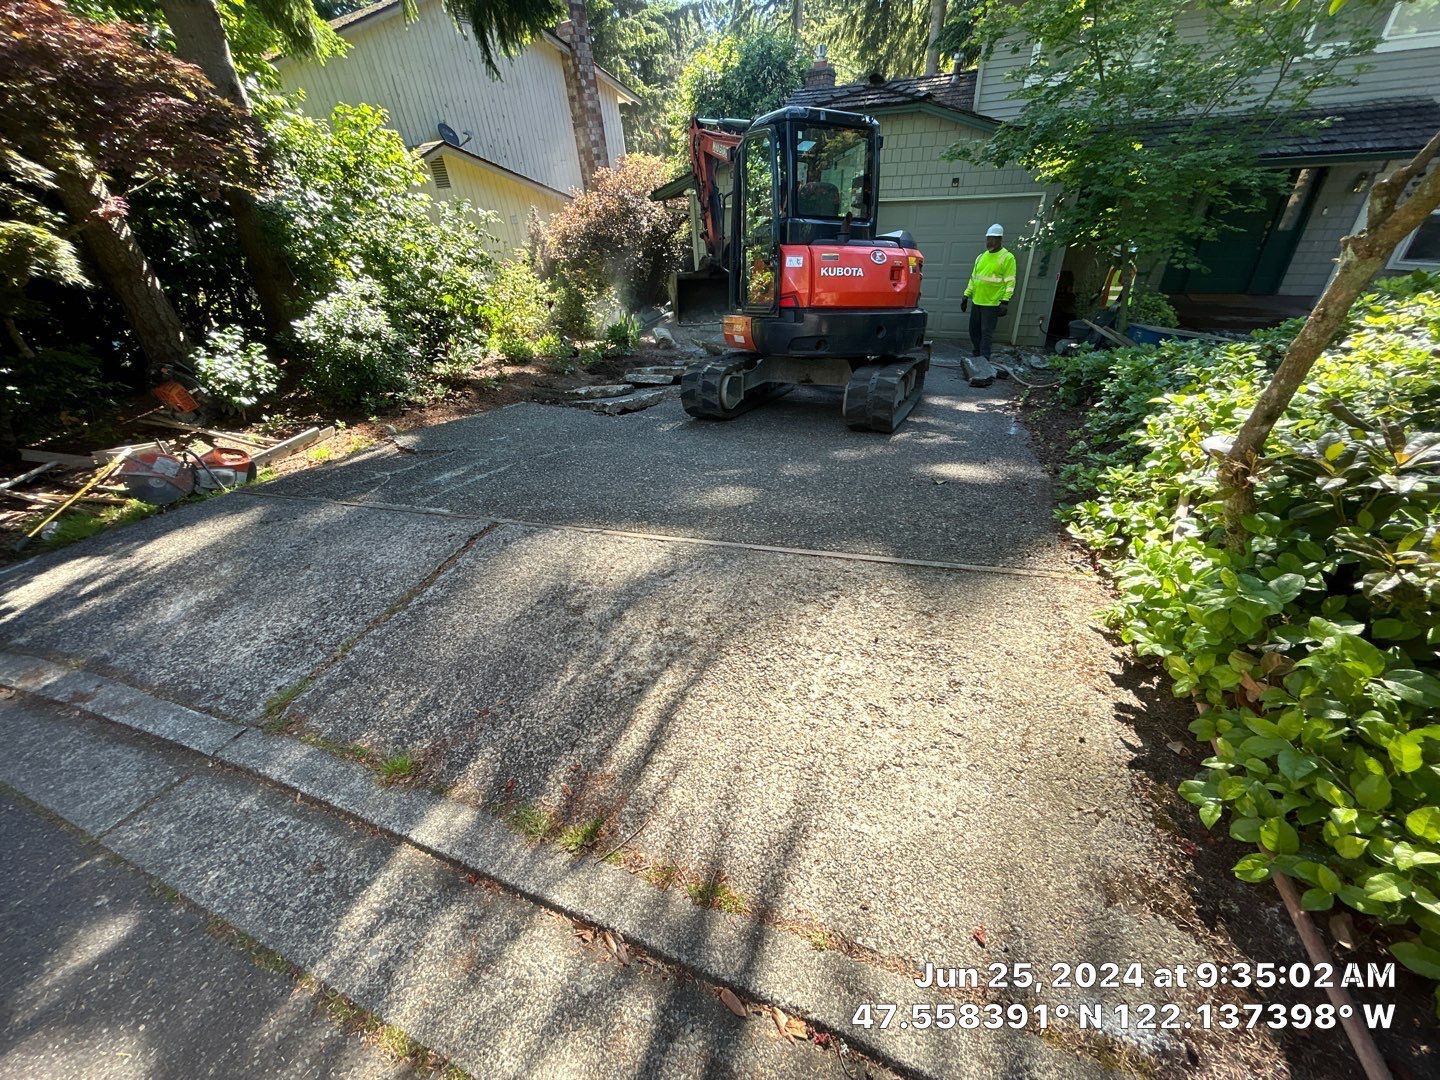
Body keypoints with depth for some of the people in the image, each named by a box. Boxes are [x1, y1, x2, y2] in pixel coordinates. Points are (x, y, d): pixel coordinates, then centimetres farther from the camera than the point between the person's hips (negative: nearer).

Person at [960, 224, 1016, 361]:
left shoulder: (1007, 257, -6)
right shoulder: (981, 257, 13)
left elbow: (1010, 282, -10)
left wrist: (1005, 302, -19)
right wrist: (966, 296, 14)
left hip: (992, 303, -6)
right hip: (976, 302, 6)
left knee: (986, 334, -6)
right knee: (974, 331, 11)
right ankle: (976, 356, 25)